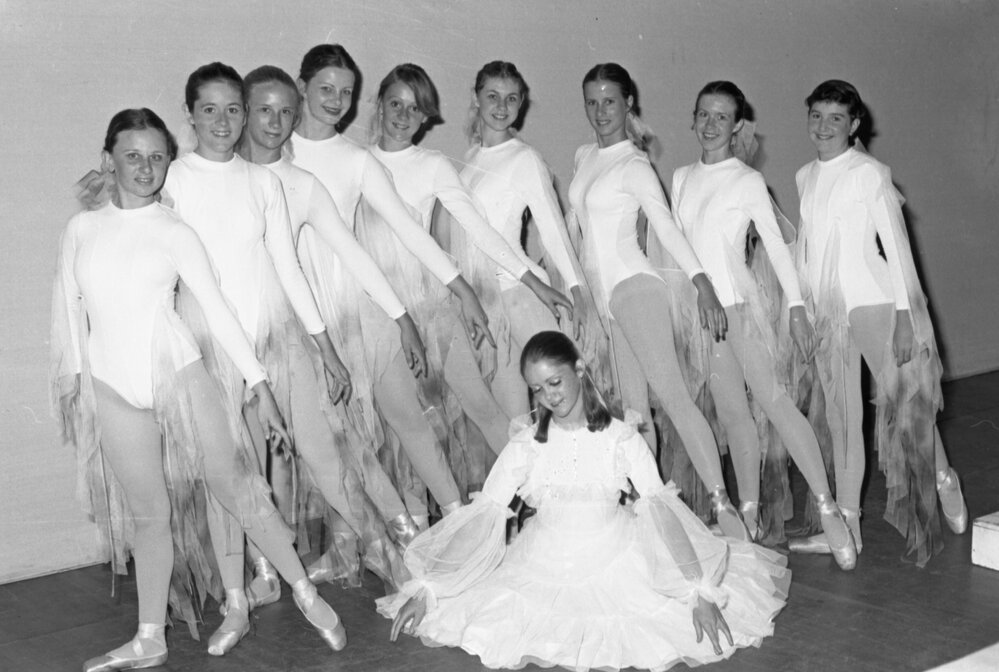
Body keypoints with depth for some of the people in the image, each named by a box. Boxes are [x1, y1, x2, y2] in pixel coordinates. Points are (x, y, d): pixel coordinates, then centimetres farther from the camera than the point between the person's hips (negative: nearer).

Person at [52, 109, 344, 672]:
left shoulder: (176, 233, 0)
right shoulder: (82, 229, 6)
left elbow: (217, 309, -2)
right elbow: (68, 310, 11)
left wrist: (259, 382, -5)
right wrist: (71, 379, 8)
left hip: (178, 372, -2)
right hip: (112, 388, 2)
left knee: (234, 485, -1)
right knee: (148, 513, 7)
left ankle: (306, 592, 13)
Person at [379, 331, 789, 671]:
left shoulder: (620, 437, -5)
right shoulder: (525, 444, -1)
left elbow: (661, 506, -14)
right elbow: (482, 513, -6)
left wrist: (700, 591, -26)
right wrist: (425, 586, -15)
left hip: (614, 564, -1)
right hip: (542, 573, 2)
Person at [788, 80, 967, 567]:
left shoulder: (870, 173, -7)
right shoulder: (805, 177, 10)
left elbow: (896, 244, -8)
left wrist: (905, 317, -12)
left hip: (872, 302, -5)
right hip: (825, 308, 5)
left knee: (902, 403, -1)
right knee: (841, 415, 7)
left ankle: (944, 483, 25)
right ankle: (846, 524, 12)